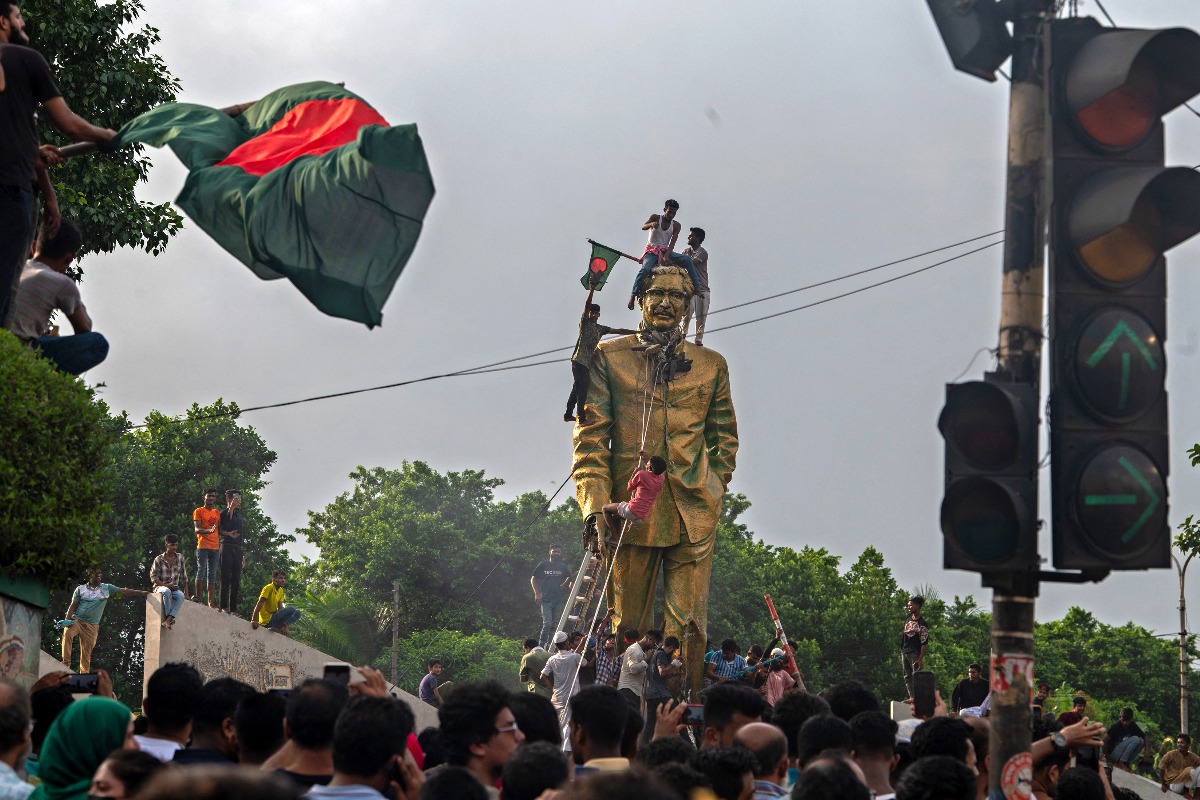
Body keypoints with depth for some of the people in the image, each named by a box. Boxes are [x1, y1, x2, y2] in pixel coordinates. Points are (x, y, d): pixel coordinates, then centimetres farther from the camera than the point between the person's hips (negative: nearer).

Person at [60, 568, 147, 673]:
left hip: (91, 625, 1)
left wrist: (141, 593, -3)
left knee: (86, 654, -1)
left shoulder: (107, 588, 9)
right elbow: (73, 606, 5)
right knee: (67, 634, -31)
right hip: (76, 620, -1)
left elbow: (123, 591, 5)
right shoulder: (80, 589, 6)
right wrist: (67, 619, -10)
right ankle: (66, 663, -25)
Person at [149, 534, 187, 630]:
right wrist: (165, 585, -17)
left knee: (180, 595, -34)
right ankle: (168, 617, -33)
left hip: (174, 588, 3)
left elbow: (184, 577, 13)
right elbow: (153, 577, -4)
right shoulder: (158, 560, -3)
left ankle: (168, 620, -43)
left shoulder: (180, 558, 7)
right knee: (166, 591, -40)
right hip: (161, 587, -3)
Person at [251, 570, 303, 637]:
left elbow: (280, 608, 8)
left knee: (297, 613, 6)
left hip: (273, 617, 8)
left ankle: (278, 627, 0)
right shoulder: (269, 588, -12)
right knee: (292, 609, -23)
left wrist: (285, 625, -1)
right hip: (267, 620, -8)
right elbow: (259, 604, -19)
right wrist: (253, 620, -29)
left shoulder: (280, 591, 12)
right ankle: (277, 627, -17)